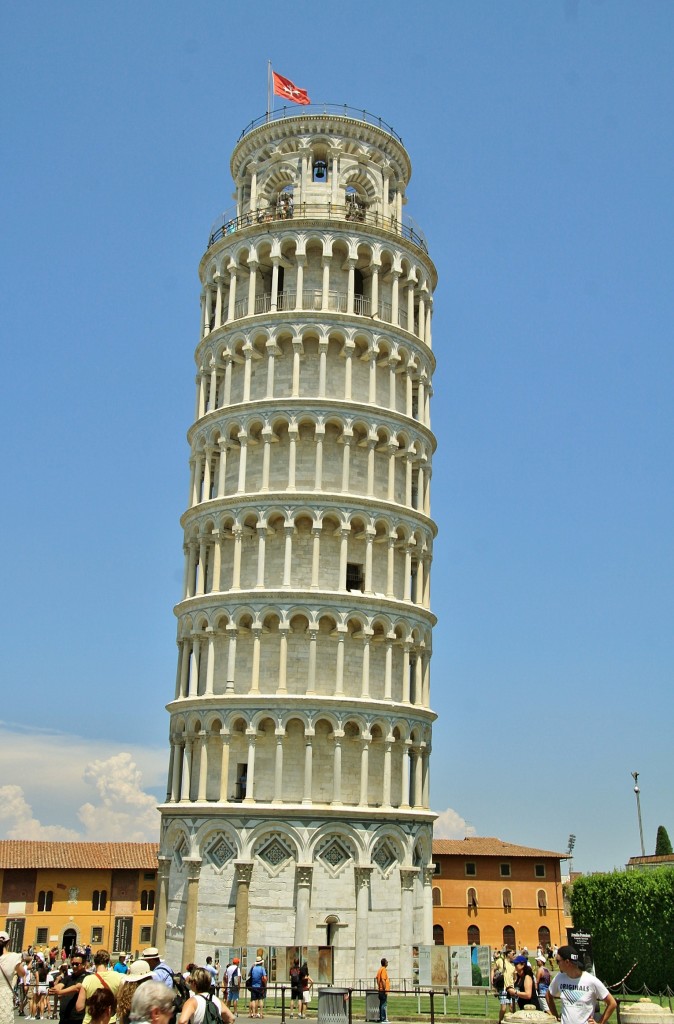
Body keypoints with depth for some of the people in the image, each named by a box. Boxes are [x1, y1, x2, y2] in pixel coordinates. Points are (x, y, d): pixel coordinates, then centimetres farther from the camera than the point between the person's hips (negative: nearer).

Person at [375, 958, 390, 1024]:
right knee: (384, 1004, -7)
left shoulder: (380, 969, 15)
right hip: (383, 990, -10)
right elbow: (383, 980, -22)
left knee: (382, 1004, 13)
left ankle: (381, 1018, 16)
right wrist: (385, 989, -21)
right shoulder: (383, 970, -14)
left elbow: (377, 979, 19)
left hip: (380, 990, 10)